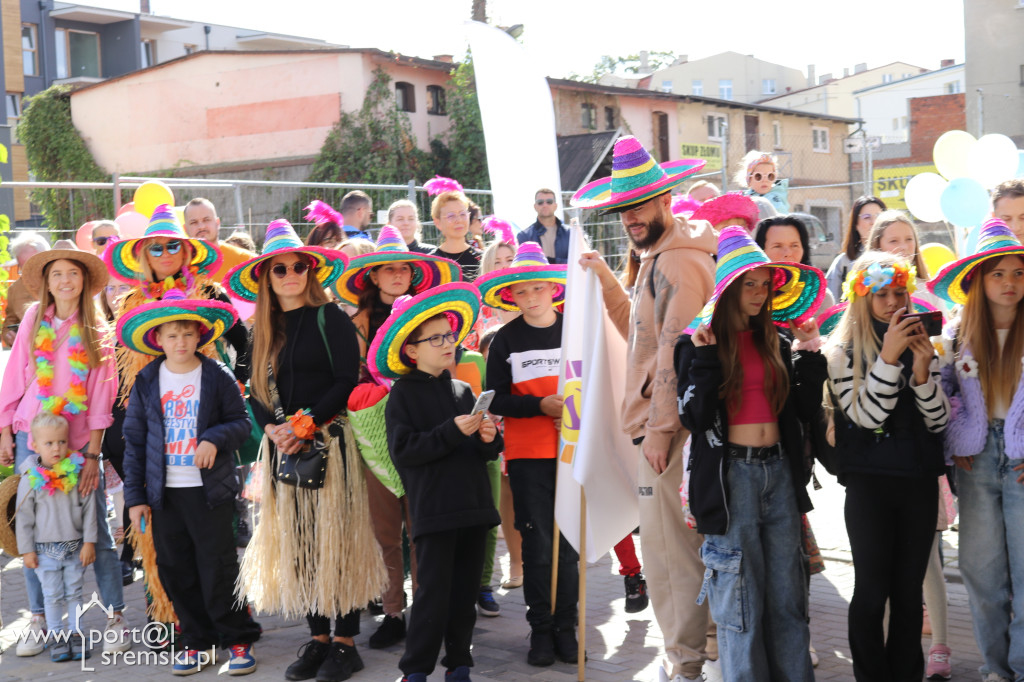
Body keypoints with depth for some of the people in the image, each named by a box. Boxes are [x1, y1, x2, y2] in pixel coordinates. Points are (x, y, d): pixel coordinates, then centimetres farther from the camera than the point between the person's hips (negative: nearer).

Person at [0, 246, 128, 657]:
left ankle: (116, 617, 7)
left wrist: (92, 454, -6)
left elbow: (102, 395, -1)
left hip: (79, 439, -2)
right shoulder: (34, 320, 6)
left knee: (97, 531, -2)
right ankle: (38, 620, 14)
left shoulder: (97, 330, 2)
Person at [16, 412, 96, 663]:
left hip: (76, 546, 1)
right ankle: (56, 638, 16)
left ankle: (75, 634, 19)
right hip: (45, 548, -1)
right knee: (52, 595, 5)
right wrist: (27, 550, -2)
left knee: (74, 592, 9)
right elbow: (24, 517, -1)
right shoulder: (31, 478, -6)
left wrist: (89, 542, -3)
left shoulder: (78, 472, -4)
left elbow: (88, 509, 0)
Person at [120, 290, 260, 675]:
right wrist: (135, 496, 5)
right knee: (176, 570, 8)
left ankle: (239, 640, 13)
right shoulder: (146, 383, 5)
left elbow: (241, 423, 2)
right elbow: (134, 442, 8)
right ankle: (196, 639, 23)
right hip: (164, 493, 3)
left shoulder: (218, 377, -2)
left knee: (218, 568, -1)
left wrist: (215, 438, -19)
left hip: (210, 490, -3)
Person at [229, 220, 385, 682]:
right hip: (284, 449, 5)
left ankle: (345, 641, 5)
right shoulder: (264, 331, 14)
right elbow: (256, 392, 11)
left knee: (335, 539, -3)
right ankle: (317, 638, 16)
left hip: (328, 444, -5)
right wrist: (273, 429, -8)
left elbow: (348, 380, -9)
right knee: (298, 543, 6)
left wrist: (305, 424, -16)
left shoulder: (330, 318, -3)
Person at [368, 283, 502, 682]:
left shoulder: (463, 390, 13)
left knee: (465, 591, 10)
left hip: (473, 506, 5)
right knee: (433, 592, -4)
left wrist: (489, 439, -5)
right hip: (433, 510, -5)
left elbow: (485, 454, 18)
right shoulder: (403, 395, -2)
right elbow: (403, 450, -14)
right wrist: (453, 431, -18)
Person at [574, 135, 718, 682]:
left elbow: (675, 350, -19)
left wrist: (659, 426, -18)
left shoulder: (678, 262, -14)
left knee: (671, 545, -4)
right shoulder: (658, 258, 19)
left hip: (669, 426, -11)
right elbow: (642, 334, 23)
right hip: (663, 423, 11)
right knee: (689, 544, 16)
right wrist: (605, 279, 19)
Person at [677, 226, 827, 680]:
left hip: (779, 471, 5)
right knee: (741, 603, 1)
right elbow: (695, 417, -11)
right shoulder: (700, 342, -2)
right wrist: (705, 359, -19)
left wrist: (809, 355, 2)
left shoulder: (776, 343, 12)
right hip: (731, 474, -5)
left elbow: (804, 411, 10)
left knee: (788, 599, 8)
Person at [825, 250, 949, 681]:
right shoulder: (844, 351, -4)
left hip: (920, 480, 4)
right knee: (872, 592, 0)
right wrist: (888, 357, -21)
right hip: (870, 483, -4)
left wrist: (922, 371, -13)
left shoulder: (921, 346, 8)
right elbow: (865, 416, -13)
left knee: (909, 592, 10)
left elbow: (939, 422, 3)